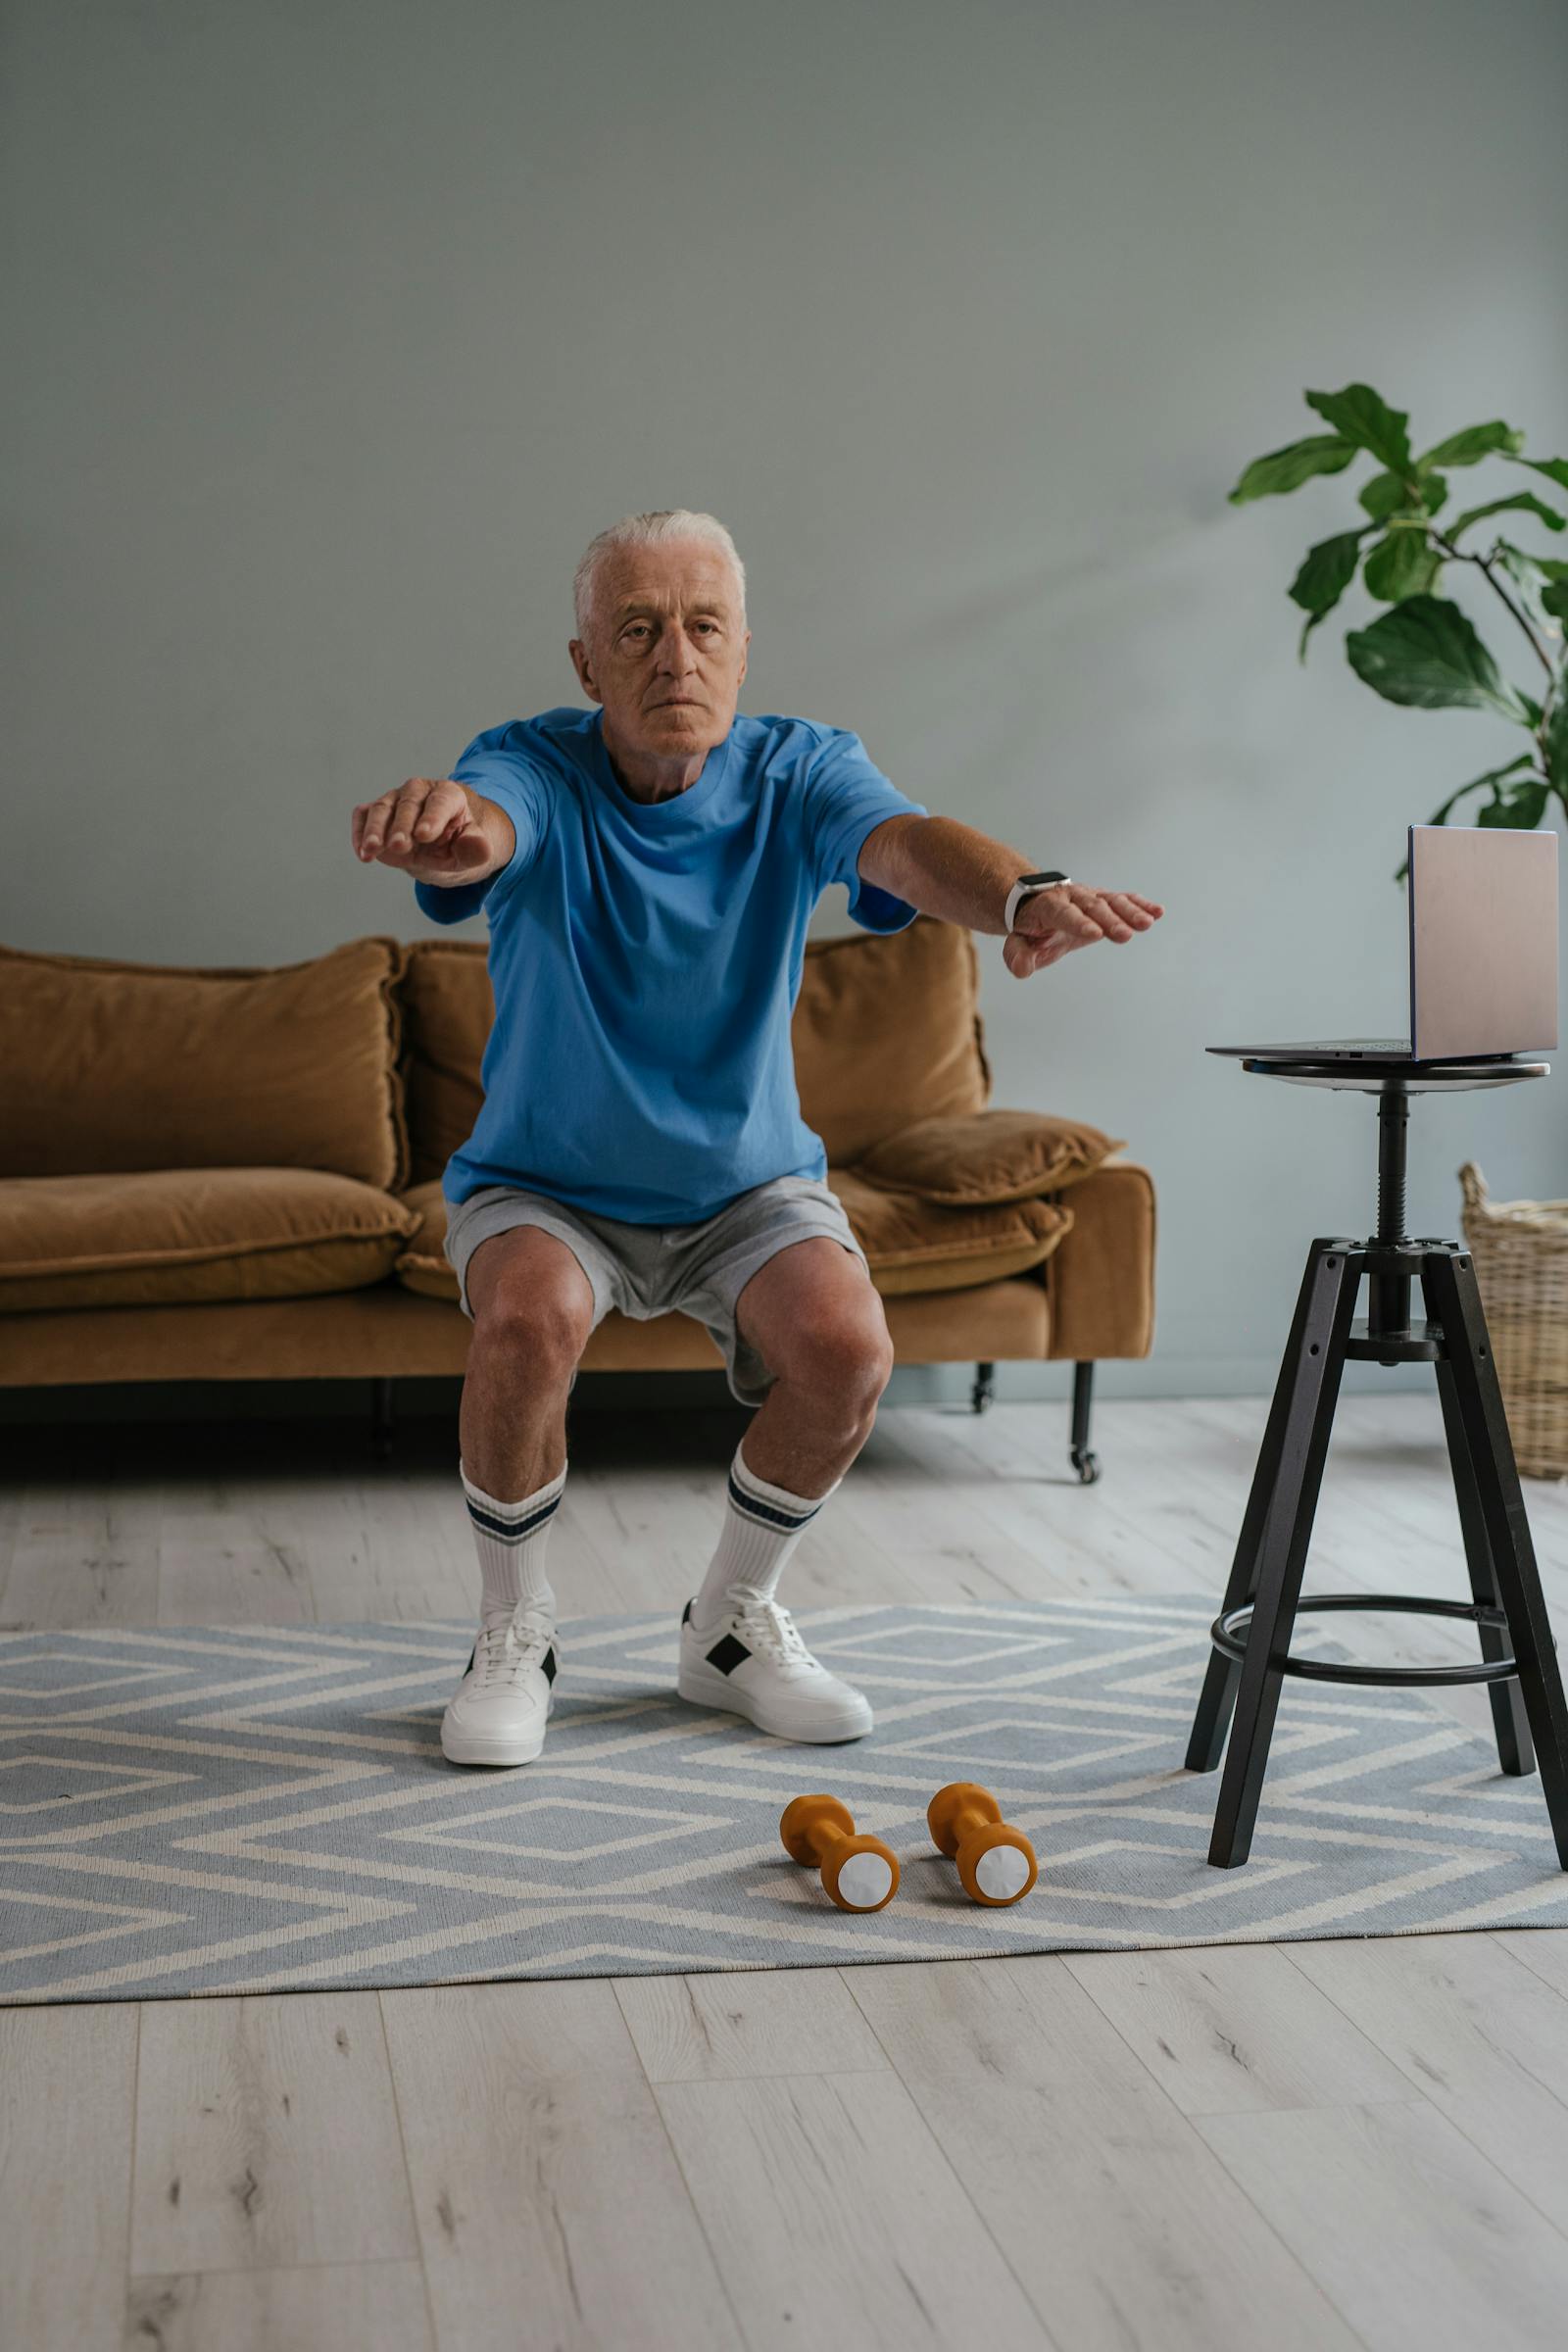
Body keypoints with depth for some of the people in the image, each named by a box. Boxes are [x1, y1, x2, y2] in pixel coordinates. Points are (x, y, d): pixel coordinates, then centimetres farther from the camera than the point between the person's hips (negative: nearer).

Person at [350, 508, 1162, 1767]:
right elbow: (478, 834, -42)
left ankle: (734, 1623, 4)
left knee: (846, 1343, -25)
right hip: (545, 1181, -1)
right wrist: (440, 822, -69)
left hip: (750, 1180, 2)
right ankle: (514, 1635, -5)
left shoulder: (799, 770, -13)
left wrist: (1022, 895, -58)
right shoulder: (534, 769, -17)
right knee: (529, 1322, -32)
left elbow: (910, 842, -34)